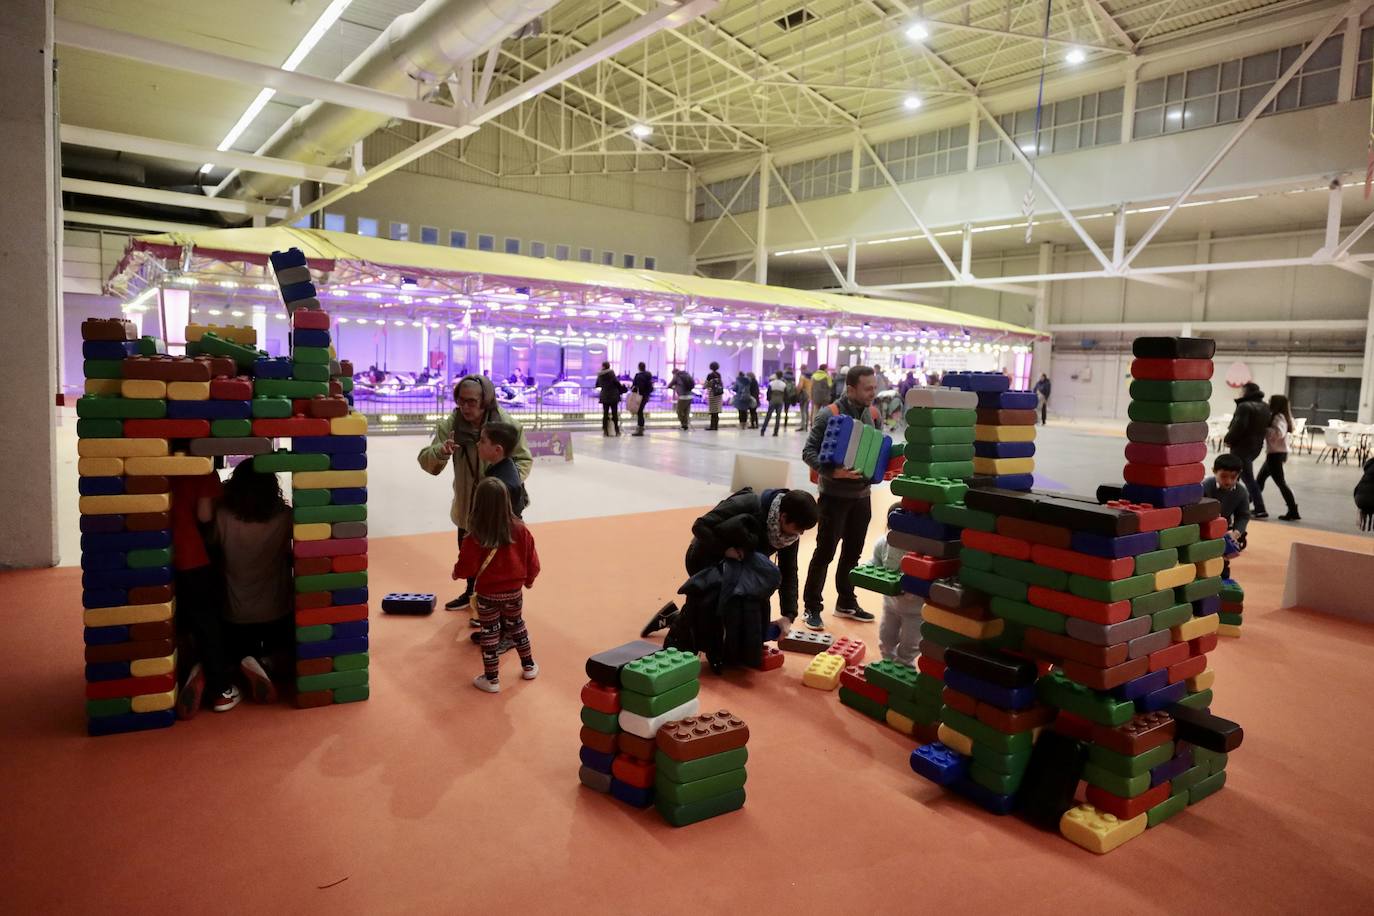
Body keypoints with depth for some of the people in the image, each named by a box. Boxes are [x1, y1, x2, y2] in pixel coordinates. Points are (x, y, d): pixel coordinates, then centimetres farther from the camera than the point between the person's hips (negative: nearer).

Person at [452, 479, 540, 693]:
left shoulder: (474, 539, -22)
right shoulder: (520, 530, -12)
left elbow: (466, 568, -15)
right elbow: (532, 561, -3)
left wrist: (456, 573, 8)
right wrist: (529, 579, 16)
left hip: (488, 594, -3)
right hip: (514, 591, 3)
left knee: (489, 633, 12)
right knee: (517, 625, 24)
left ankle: (491, 679, 21)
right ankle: (529, 666, 35)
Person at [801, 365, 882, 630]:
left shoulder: (873, 414, 3)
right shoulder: (828, 415, -15)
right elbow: (809, 452, -16)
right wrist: (832, 471, -31)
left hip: (862, 495, 6)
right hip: (835, 495, -6)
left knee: (853, 552, 15)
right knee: (825, 552, 0)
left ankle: (846, 602, 30)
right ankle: (812, 607, 11)